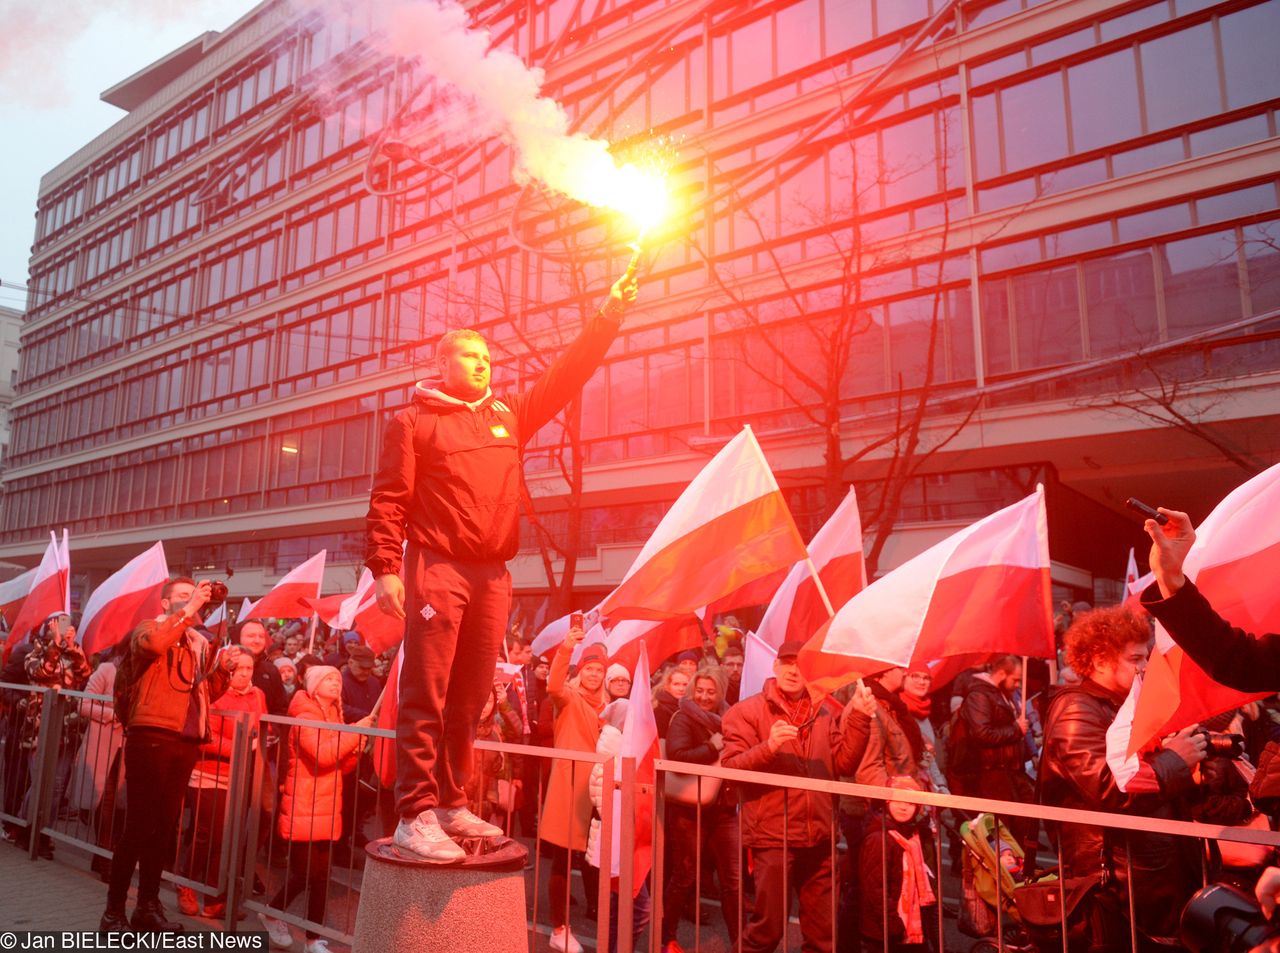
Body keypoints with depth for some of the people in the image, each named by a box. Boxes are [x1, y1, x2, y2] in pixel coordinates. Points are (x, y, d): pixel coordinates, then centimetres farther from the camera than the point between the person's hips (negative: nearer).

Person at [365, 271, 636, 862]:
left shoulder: (509, 415, 18)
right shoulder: (412, 422, 5)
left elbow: (566, 376, 18)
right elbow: (387, 501, -2)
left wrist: (609, 317, 11)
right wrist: (385, 568, -13)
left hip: (492, 575, 5)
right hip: (437, 569, -5)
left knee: (469, 700, 9)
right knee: (425, 696, -5)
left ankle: (451, 806, 19)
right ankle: (415, 815, 1)